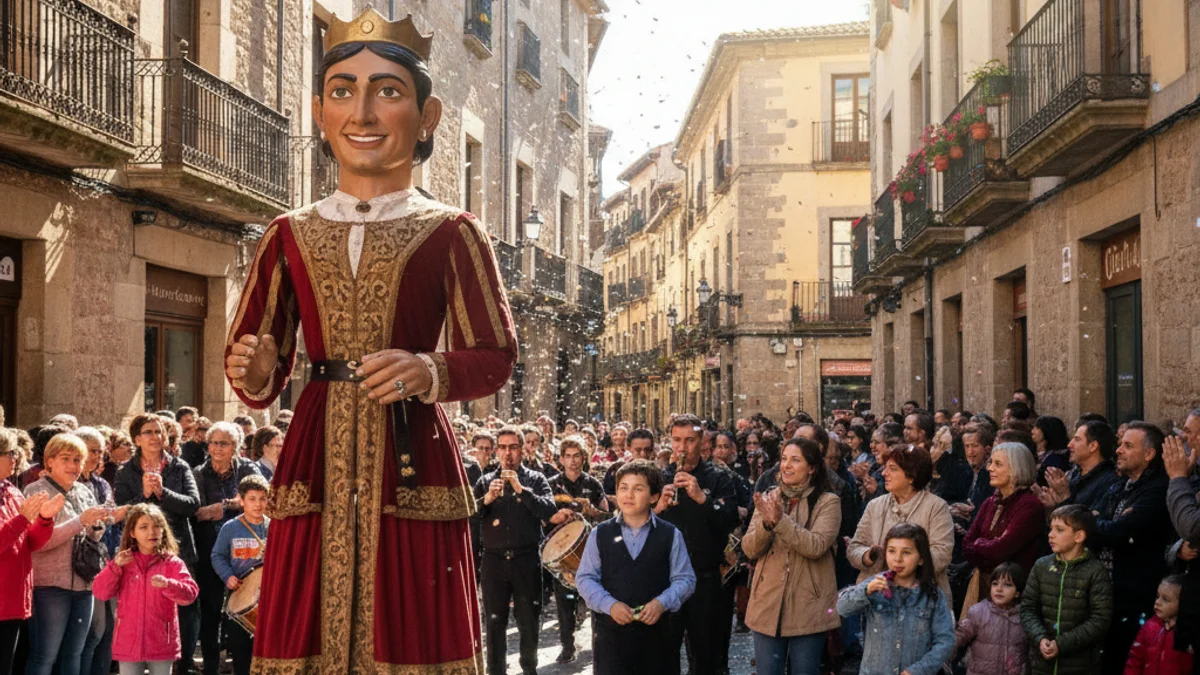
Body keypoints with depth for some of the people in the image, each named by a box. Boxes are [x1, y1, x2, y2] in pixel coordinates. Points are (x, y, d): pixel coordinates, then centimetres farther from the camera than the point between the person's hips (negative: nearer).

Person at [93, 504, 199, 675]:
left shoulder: (172, 563, -3)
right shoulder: (124, 562, 6)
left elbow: (190, 593, -15)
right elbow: (100, 592, 0)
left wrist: (167, 584, -34)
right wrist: (115, 566, -14)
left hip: (161, 644, -2)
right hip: (129, 643, 2)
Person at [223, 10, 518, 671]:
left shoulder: (451, 232, 4)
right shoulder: (290, 235, 11)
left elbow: (496, 357, -3)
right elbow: (258, 369, 11)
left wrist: (428, 373, -23)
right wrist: (255, 376, -12)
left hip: (411, 464, -2)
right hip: (315, 464, 2)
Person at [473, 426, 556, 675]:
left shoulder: (536, 479, 4)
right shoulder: (485, 482, 10)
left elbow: (549, 511, -11)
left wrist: (521, 489, -19)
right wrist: (486, 499, -16)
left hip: (527, 559, -1)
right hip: (494, 560, 1)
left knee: (529, 621, 7)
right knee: (495, 622, 6)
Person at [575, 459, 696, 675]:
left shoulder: (670, 535, 3)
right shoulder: (600, 534, 4)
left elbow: (685, 579, 1)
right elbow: (585, 578, 3)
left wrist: (662, 603, -16)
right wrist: (609, 604, -14)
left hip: (656, 632, 1)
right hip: (610, 631, 0)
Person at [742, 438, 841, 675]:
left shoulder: (828, 502, -5)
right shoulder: (768, 499, 8)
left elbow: (816, 546, -19)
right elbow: (749, 549, 0)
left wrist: (780, 520, -26)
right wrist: (766, 523, -19)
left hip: (808, 606, -3)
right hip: (768, 603, 4)